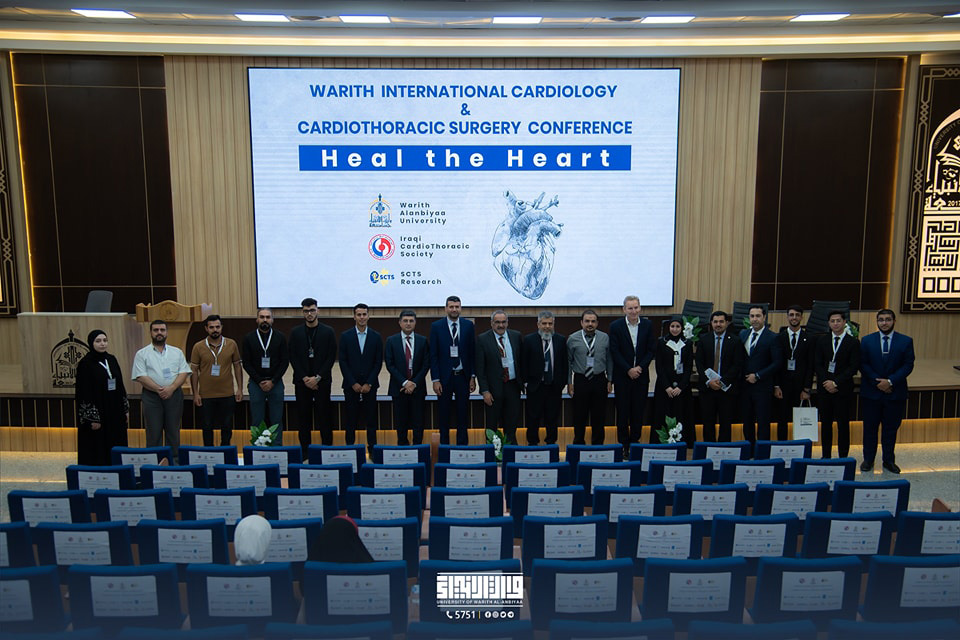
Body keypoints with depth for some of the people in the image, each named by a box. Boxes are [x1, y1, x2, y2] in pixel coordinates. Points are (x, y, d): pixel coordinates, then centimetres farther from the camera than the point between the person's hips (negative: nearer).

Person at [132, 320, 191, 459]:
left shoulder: (177, 352, 12)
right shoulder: (142, 354, 4)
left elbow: (184, 372, 3)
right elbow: (141, 377, -6)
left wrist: (171, 388, -12)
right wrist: (159, 389, -15)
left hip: (174, 395, 2)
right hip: (152, 396, -2)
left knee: (173, 430, 6)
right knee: (154, 432, 0)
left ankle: (174, 460, 13)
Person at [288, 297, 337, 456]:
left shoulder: (328, 332, 3)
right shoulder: (296, 332, 8)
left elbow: (331, 357, -1)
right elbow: (293, 358, 4)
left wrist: (317, 377, -9)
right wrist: (305, 378, -6)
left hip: (322, 381, -1)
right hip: (302, 381, 2)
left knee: (324, 416, -2)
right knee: (303, 417, 3)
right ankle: (305, 451, 9)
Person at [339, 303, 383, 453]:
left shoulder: (376, 337, 4)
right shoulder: (346, 336, 3)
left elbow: (378, 362, 3)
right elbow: (343, 362, 0)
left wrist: (369, 383, -6)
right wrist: (353, 383, -7)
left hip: (369, 385, 1)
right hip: (351, 385, 0)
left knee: (371, 419, 4)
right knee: (350, 420, 2)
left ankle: (372, 449, 11)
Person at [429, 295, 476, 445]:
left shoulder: (468, 325, 3)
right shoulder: (436, 326, -2)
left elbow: (472, 352, 4)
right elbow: (433, 355, -2)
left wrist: (472, 377, 0)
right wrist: (435, 379, -7)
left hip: (463, 376, 1)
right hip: (444, 376, -1)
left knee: (462, 413, 8)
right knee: (443, 414, 6)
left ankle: (462, 444, 18)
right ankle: (444, 444, 17)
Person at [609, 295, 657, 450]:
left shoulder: (647, 325, 3)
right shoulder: (616, 326, -5)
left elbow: (651, 350, 2)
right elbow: (614, 352, -7)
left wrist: (640, 367, -10)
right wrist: (629, 370, -12)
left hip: (641, 375, 2)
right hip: (622, 376, -2)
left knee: (638, 412, 7)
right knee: (623, 412, 3)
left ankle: (635, 442, 20)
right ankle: (623, 445, 13)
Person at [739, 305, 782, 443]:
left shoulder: (772, 338, -5)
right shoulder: (743, 334, 11)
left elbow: (777, 363, -9)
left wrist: (757, 376, -12)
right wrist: (741, 378, 3)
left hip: (763, 387, -5)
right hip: (745, 385, 5)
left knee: (763, 423, -2)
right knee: (747, 422, 10)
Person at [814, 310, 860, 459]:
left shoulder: (853, 343, -1)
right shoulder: (822, 340, 8)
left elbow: (853, 368, -7)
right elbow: (817, 364, 5)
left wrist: (836, 383, -12)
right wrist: (826, 382, -8)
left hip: (843, 389, -3)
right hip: (824, 387, 3)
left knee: (843, 424, 1)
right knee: (825, 423, 7)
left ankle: (843, 457, 8)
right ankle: (826, 456, 14)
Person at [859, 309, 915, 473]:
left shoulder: (906, 341, 1)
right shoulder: (867, 341, 2)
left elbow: (908, 365, -4)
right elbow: (863, 364, -1)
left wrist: (890, 381, -14)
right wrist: (877, 381, -12)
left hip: (895, 393, 0)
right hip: (871, 392, 0)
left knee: (891, 428, 8)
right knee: (870, 427, 7)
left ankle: (889, 460, 21)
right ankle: (868, 459, 17)